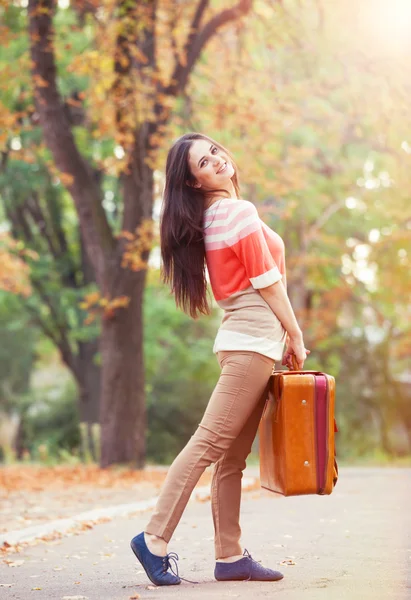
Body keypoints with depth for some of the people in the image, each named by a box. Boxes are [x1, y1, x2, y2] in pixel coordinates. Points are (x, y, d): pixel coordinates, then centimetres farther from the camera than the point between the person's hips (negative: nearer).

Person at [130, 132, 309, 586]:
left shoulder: (210, 218, 18)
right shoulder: (240, 212, -8)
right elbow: (267, 283, -10)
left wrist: (283, 337, 18)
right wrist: (295, 336, -3)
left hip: (240, 340, 9)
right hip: (255, 339, -9)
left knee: (233, 457, 5)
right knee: (210, 443, -13)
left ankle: (230, 557, 7)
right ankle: (155, 539, -14)